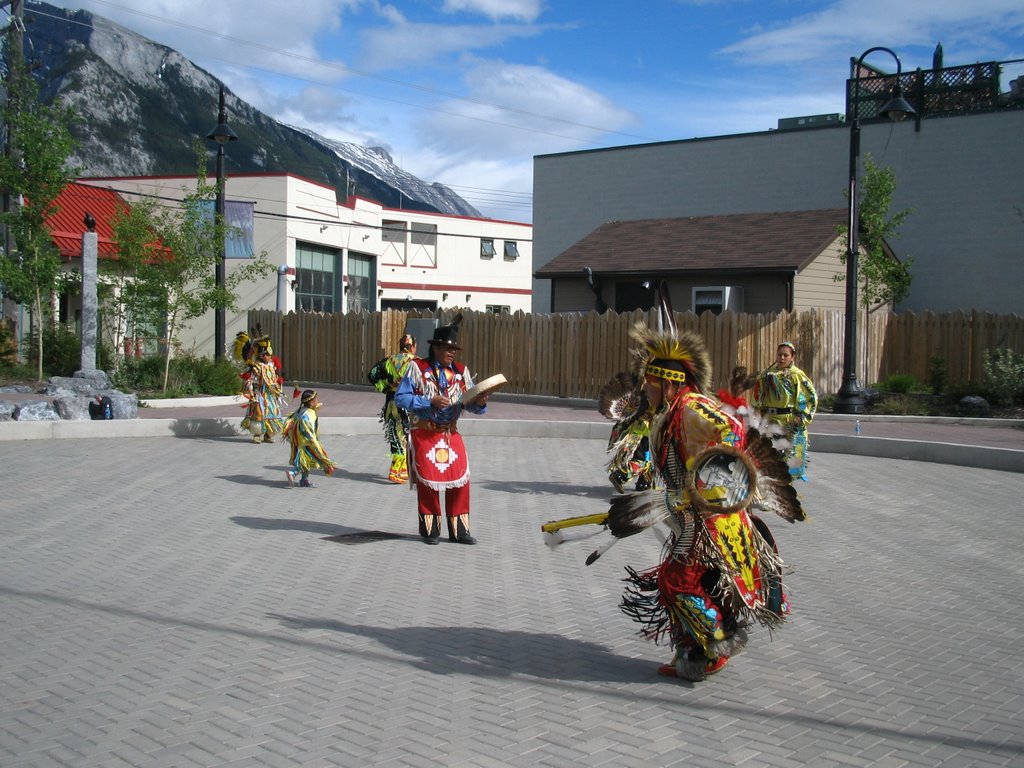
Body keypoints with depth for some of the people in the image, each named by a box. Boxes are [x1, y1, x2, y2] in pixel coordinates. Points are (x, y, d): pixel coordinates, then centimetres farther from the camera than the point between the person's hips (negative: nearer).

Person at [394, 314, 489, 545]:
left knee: (460, 481, 1)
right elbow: (400, 397, -12)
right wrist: (430, 402, -20)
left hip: (451, 435, 4)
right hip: (424, 435, -4)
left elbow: (470, 403, 4)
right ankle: (430, 530, 18)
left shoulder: (460, 371, 6)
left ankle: (459, 530, 14)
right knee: (428, 482, 2)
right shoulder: (417, 367, -7)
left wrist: (479, 403, -20)